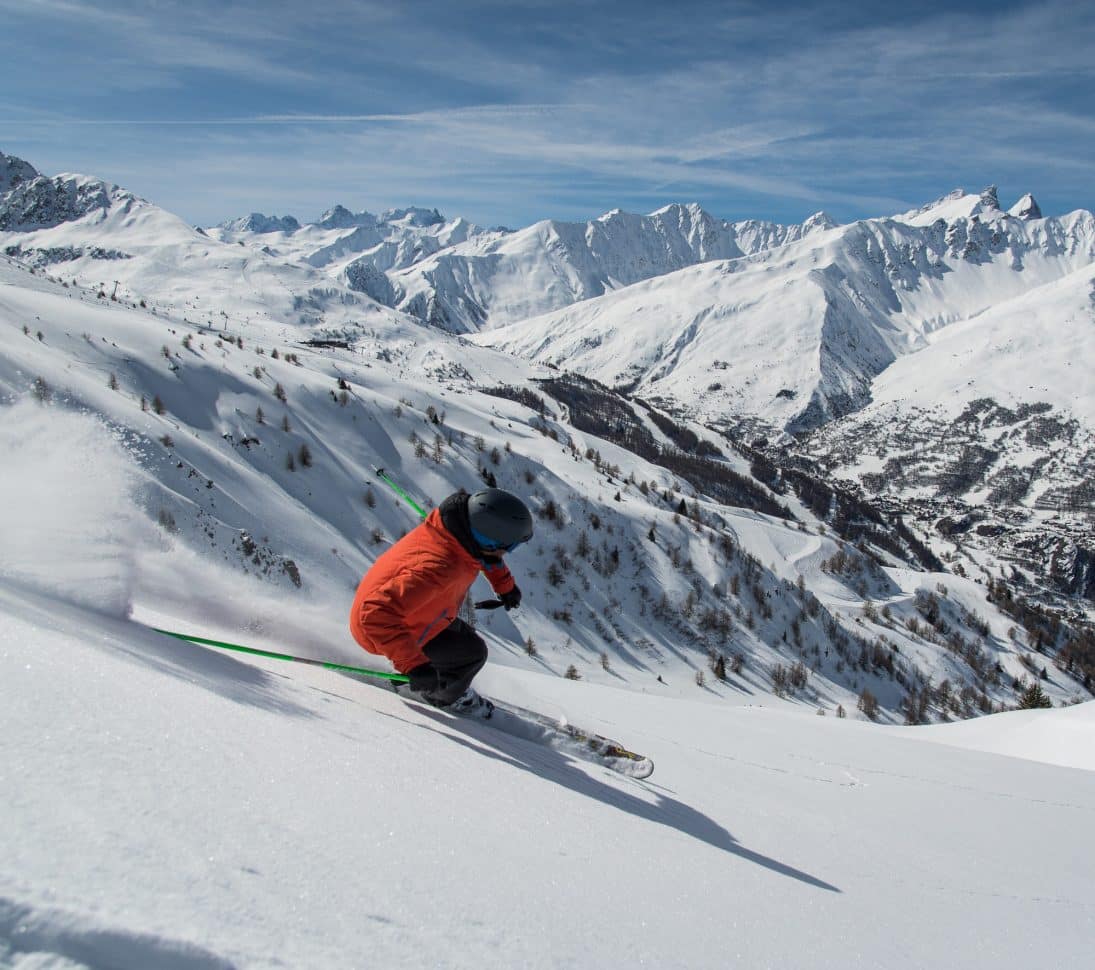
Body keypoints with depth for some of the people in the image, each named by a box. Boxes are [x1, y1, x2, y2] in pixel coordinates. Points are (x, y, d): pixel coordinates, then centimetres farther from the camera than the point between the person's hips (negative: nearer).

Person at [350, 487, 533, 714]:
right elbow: (377, 613, -48)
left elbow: (485, 554, 8)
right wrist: (412, 664, -49)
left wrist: (505, 584, 17)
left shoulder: (464, 520, -19)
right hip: (384, 629, -8)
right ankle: (439, 696, 27)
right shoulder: (436, 567, -45)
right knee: (472, 653, -1)